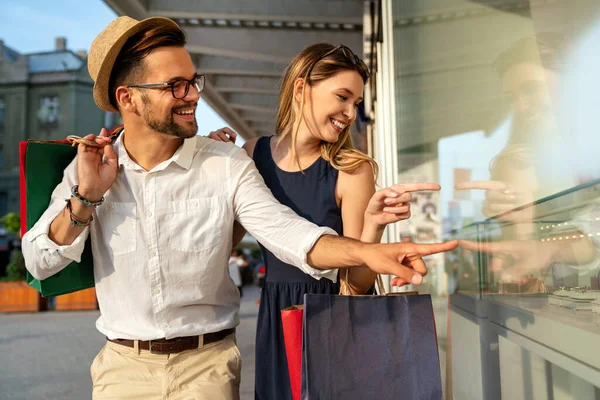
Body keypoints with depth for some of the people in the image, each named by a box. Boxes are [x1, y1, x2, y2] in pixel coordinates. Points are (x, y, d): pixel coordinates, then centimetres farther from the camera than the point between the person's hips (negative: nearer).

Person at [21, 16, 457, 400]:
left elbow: (283, 230, -20)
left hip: (208, 363, -1)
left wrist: (365, 251, -35)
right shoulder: (89, 167, -3)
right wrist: (86, 196, -16)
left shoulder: (226, 164, -9)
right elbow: (40, 263, -3)